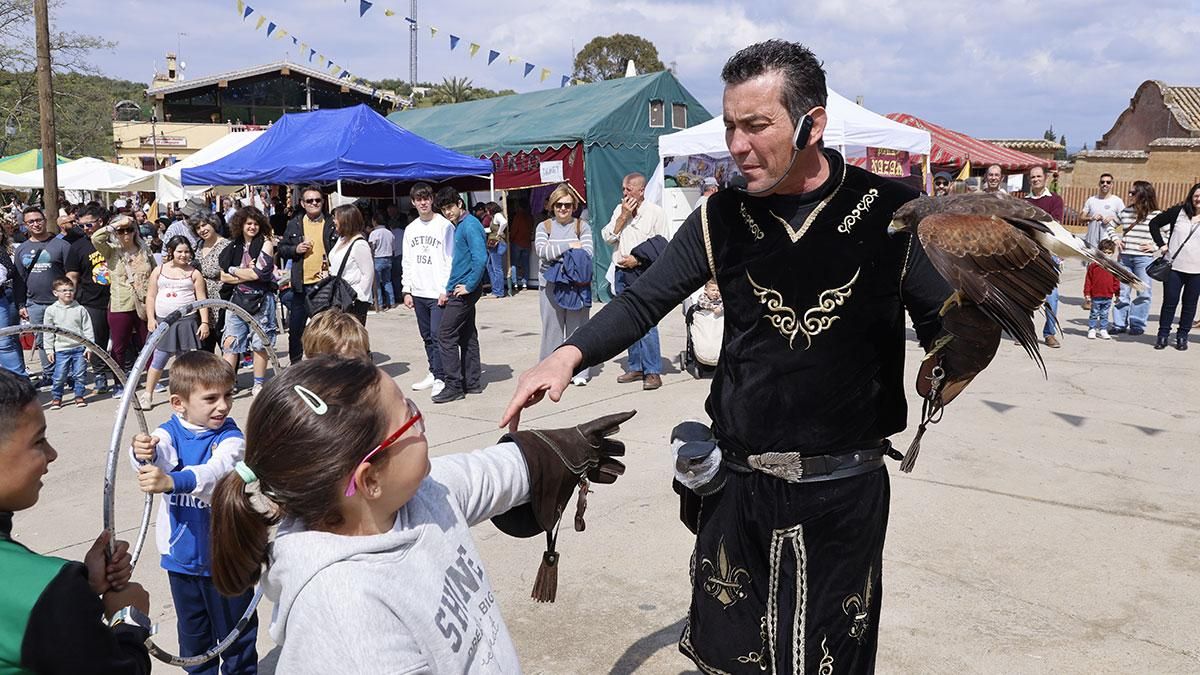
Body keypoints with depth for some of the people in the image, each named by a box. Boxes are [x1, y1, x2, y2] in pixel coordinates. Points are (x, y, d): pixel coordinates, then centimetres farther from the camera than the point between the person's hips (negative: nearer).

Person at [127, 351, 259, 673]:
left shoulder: (230, 437, -15)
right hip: (182, 553, 3)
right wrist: (143, 452, -52)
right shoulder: (169, 433, -6)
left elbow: (216, 471, -34)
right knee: (192, 631, 23)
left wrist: (172, 481, -52)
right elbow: (157, 453, -28)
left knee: (236, 630, 11)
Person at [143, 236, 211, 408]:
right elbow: (151, 296, 8)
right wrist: (151, 318, -2)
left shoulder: (194, 273, 4)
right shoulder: (159, 271, 7)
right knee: (158, 359, 0)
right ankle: (148, 395, 9)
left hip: (186, 321, -1)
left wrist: (204, 322, -6)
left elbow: (201, 299, 2)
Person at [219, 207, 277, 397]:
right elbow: (224, 276, 4)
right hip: (238, 299, 4)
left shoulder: (266, 243, -2)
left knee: (259, 342, 3)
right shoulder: (234, 247, 10)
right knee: (230, 341, -1)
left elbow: (258, 273, -12)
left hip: (260, 300, -3)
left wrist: (234, 270, -2)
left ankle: (259, 384, 13)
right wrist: (246, 273, -9)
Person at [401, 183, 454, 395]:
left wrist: (445, 289, -13)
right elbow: (407, 262, 16)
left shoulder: (444, 226, -4)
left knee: (437, 336, -10)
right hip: (418, 292, 6)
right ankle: (433, 373, 22)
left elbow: (450, 259, -7)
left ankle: (440, 378, -5)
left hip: (438, 292, -6)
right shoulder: (410, 229, 13)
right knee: (427, 336, 12)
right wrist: (407, 290, 9)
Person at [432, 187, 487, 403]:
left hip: (463, 290, -10)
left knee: (446, 335, -8)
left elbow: (481, 258, -24)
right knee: (467, 336, 13)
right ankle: (471, 383, 20)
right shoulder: (458, 226, 16)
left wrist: (469, 285, -19)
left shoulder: (470, 225, -14)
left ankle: (453, 385, -4)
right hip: (463, 290, 10)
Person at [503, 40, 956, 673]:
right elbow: (642, 301, 2)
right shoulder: (721, 219, -1)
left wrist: (947, 369, -25)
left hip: (847, 488, -2)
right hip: (738, 482, 2)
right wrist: (570, 354, -14)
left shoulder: (891, 212, -8)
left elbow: (942, 329, -2)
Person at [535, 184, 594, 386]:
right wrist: (569, 246, -11)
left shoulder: (582, 226, 7)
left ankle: (579, 371, 9)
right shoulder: (544, 227, 9)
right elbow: (542, 251, -9)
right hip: (550, 286, 1)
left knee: (577, 326, 2)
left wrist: (556, 253, -12)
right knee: (552, 328, 4)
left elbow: (587, 254, -5)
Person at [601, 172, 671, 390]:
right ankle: (635, 368, 19)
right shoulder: (619, 210, 12)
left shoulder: (655, 212, -4)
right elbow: (608, 237, 3)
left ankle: (652, 372, -7)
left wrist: (638, 259, -10)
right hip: (622, 273, 6)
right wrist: (623, 216, -5)